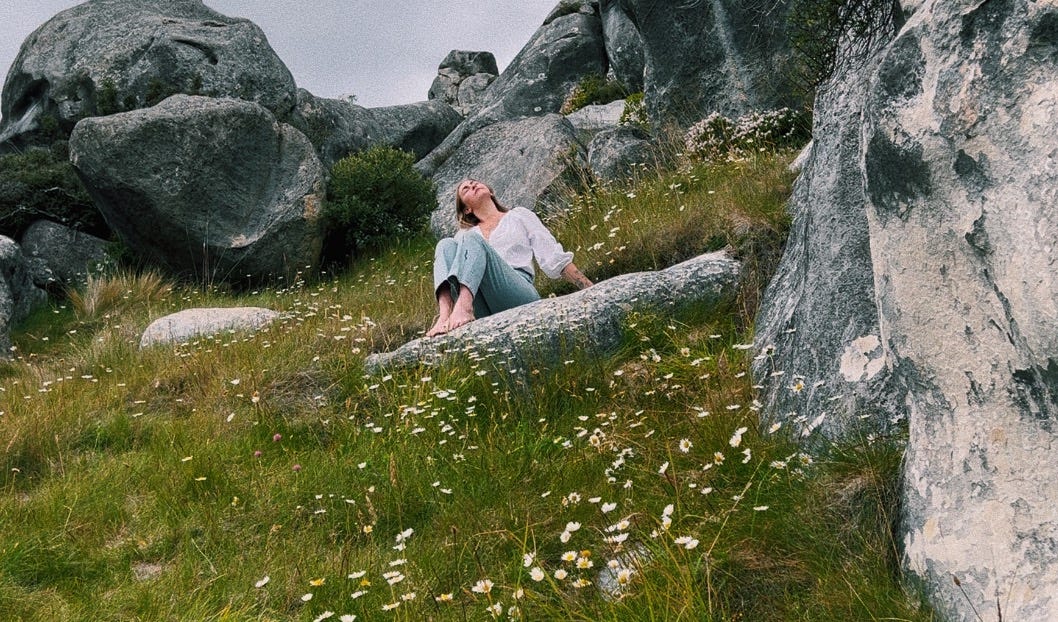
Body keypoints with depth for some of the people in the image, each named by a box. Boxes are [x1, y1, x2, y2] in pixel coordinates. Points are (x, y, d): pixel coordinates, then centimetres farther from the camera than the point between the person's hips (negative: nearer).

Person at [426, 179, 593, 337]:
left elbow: (555, 259, 15)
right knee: (446, 244, -17)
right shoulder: (464, 235, 29)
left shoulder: (518, 216, 24)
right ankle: (445, 316, -43)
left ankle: (463, 309, -50)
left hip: (520, 293, -2)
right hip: (484, 312, 2)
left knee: (472, 240, -22)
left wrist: (592, 290, 4)